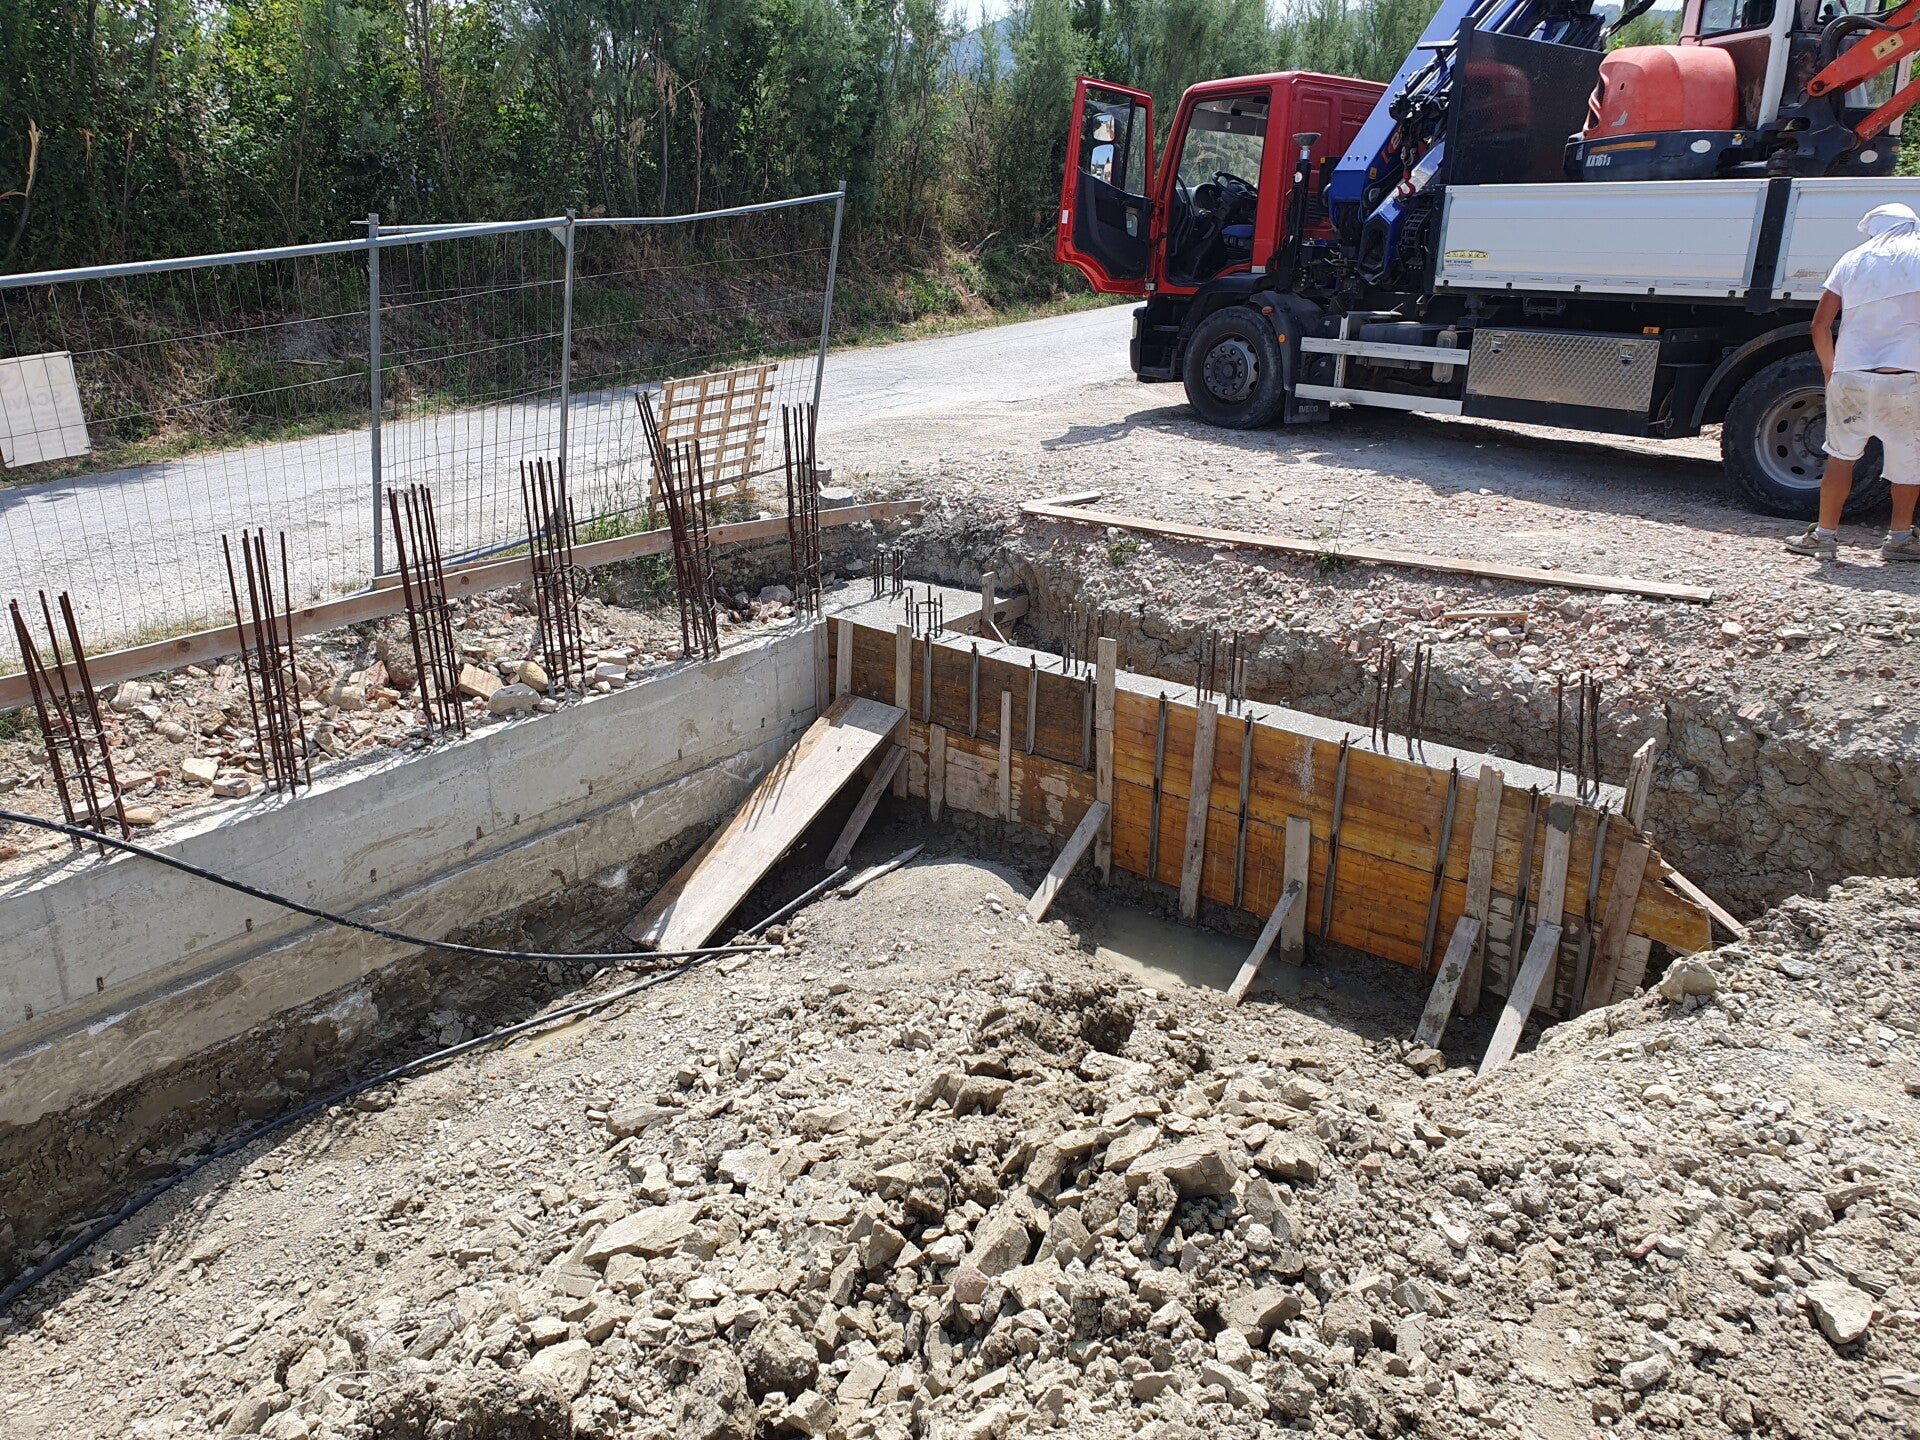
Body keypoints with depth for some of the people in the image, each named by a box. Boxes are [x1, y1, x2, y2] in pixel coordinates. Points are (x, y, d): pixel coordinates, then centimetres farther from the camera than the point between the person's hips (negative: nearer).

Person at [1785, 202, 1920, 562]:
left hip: (1850, 375, 2)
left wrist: (1830, 370, 18)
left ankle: (1825, 534, 12)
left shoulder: (1853, 259, 13)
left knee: (1841, 455, 12)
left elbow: (1820, 323, 9)